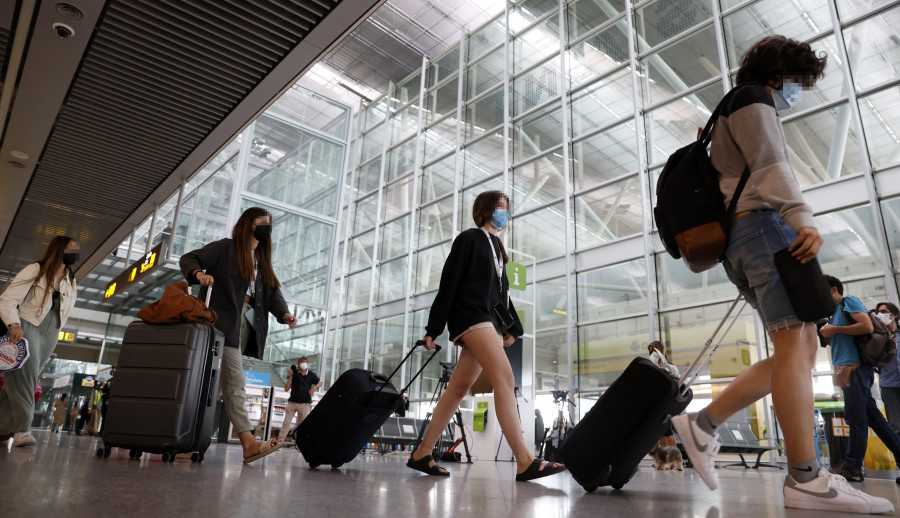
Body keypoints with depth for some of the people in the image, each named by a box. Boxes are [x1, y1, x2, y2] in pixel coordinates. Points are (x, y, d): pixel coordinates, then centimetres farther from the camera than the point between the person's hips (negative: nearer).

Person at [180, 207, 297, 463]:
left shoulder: (262, 261, 23)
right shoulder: (226, 248, 4)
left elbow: (273, 293, 12)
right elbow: (188, 259, 2)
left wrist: (284, 313, -8)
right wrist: (199, 273, -21)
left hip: (247, 324, 7)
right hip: (225, 322, -7)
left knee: (224, 381, 6)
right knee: (235, 383, -12)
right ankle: (248, 443, -16)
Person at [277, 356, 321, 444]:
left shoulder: (311, 375, 0)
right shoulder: (294, 373, -3)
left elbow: (320, 382, 15)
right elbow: (286, 388, -5)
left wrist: (315, 387, -7)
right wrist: (290, 377, -17)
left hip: (304, 404, 1)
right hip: (292, 402, -1)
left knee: (302, 424, 7)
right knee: (286, 422, -2)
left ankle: (298, 443, 16)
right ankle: (280, 441, 2)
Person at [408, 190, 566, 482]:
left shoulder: (496, 246, 24)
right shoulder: (469, 239, 1)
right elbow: (449, 282, -4)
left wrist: (512, 327, 12)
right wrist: (434, 329, -8)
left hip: (490, 321, 8)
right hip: (470, 315, -8)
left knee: (459, 387, 5)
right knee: (504, 377, -21)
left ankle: (422, 455, 12)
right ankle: (525, 462, -24)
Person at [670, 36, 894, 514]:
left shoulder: (729, 121, 35)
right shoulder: (751, 100, 6)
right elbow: (770, 165, -12)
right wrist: (802, 219, -25)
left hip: (740, 240, 10)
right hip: (762, 225, -10)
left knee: (804, 347, 2)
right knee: (795, 344, -15)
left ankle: (702, 424, -2)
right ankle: (806, 478, -17)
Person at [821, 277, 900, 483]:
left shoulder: (849, 301, 0)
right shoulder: (835, 313, 26)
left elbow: (867, 327, -14)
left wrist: (835, 329, -10)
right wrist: (828, 334, 13)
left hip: (855, 367, -10)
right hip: (845, 370, 10)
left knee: (856, 417, -10)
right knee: (872, 416, 9)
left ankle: (852, 467, -10)